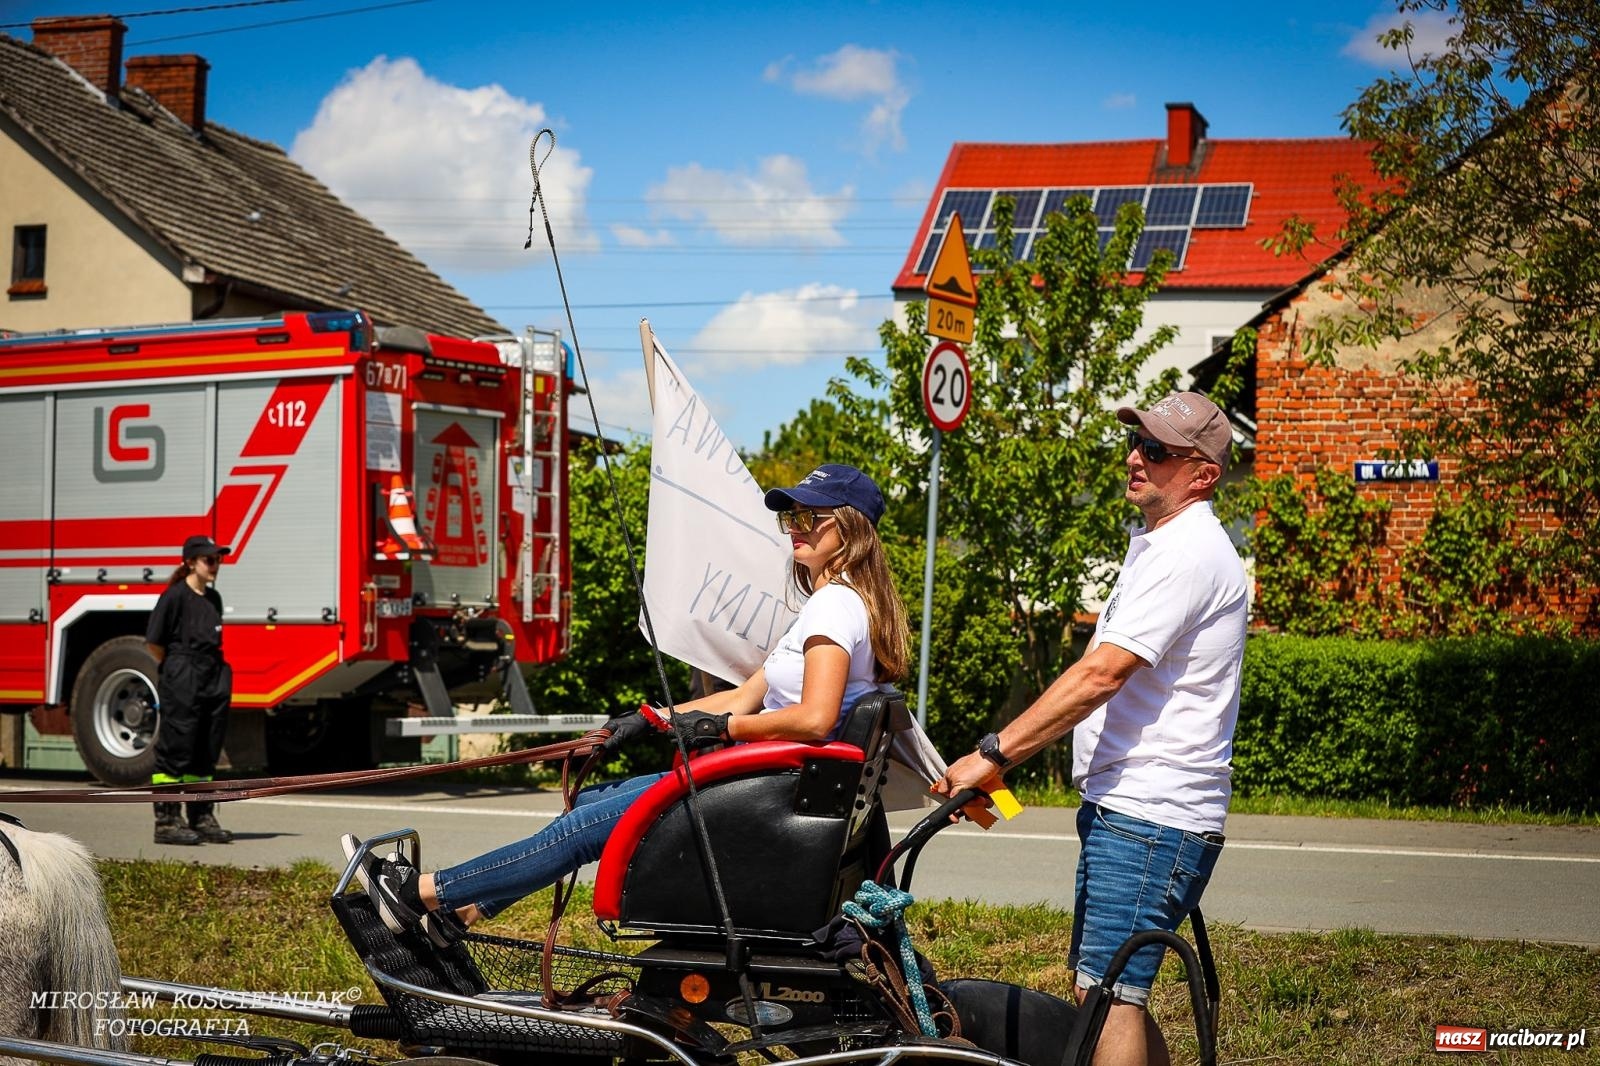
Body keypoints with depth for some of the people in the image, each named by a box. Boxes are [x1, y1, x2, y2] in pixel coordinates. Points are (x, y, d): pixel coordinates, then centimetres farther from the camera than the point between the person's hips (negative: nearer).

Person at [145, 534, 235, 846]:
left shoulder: (213, 598, 13)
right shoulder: (175, 596, -9)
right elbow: (153, 642, -9)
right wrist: (176, 666, 4)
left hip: (214, 680, 7)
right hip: (181, 683, -7)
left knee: (206, 752, 10)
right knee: (176, 750, -4)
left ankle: (202, 818, 16)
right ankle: (167, 822, 0)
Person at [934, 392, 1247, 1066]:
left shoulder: (1189, 553, -15)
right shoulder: (1158, 546, 20)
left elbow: (1100, 675, -22)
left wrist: (993, 754, -21)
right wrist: (1007, 759, 20)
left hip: (1147, 819, -11)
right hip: (1119, 807, 11)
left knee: (1107, 994, -14)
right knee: (1103, 987, 14)